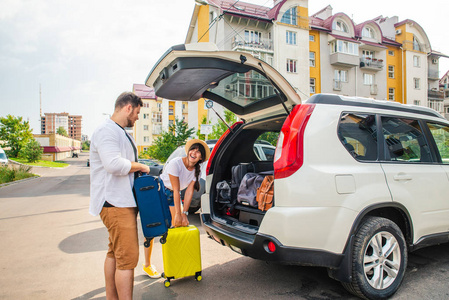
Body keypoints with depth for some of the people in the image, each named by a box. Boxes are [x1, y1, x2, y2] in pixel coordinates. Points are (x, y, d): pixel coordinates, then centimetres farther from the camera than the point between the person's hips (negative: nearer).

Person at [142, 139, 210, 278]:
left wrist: (184, 213, -19)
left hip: (173, 196, 6)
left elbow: (189, 191, -13)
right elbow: (176, 190, -29)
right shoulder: (176, 163, -28)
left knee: (179, 225, -4)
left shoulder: (197, 171, -10)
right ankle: (147, 265, 8)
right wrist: (178, 213, -27)